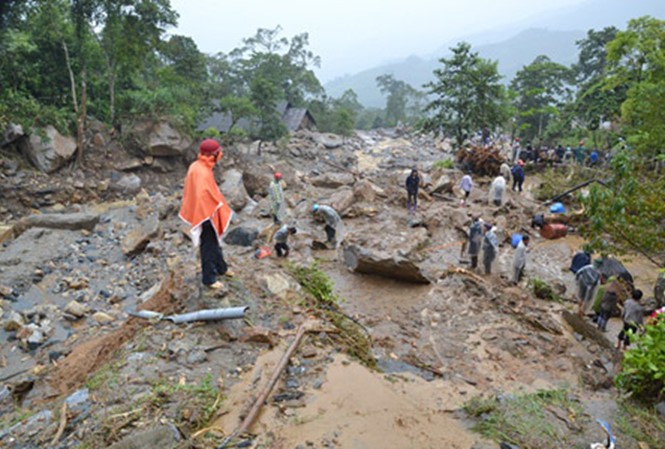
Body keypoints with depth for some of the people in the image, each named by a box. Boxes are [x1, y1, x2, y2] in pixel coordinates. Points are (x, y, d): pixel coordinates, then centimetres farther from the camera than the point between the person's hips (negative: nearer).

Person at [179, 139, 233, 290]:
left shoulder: (197, 166, 3)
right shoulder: (202, 172, -27)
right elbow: (204, 195, -30)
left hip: (205, 212, 10)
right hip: (207, 214, -10)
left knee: (214, 241, 25)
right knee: (209, 246, 4)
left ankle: (221, 267, 43)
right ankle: (209, 278, 18)